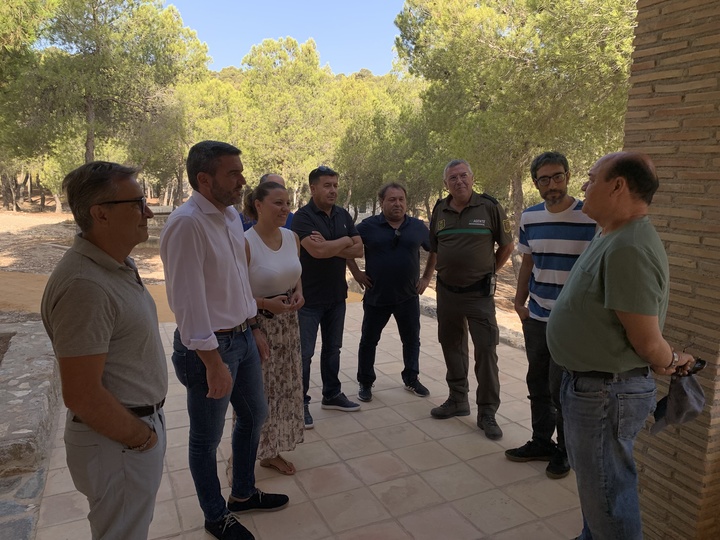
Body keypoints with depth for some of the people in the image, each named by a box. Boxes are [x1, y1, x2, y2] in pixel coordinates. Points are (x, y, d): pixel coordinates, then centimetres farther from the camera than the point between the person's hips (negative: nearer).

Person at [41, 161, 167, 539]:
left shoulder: (118, 263, 4)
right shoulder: (84, 285, -27)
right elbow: (81, 395, -27)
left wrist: (149, 426, 13)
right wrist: (141, 438, -13)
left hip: (141, 423, 9)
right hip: (119, 443, -9)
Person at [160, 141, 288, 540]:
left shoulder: (231, 216, 4)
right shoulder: (186, 224, -22)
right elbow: (188, 301, -23)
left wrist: (254, 328, 16)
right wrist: (214, 363, -19)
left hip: (243, 337, 9)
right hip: (210, 346, -9)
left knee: (254, 416, 23)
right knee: (207, 439, 12)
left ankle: (243, 493, 46)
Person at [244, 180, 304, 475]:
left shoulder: (292, 237, 2)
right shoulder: (245, 242, -18)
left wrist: (299, 293, -1)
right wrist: (265, 304, -24)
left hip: (287, 323, 7)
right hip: (256, 324, -7)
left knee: (285, 386, 16)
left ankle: (272, 451, 35)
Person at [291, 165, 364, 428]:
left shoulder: (343, 215, 5)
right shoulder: (303, 216, -14)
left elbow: (359, 249, -2)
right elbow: (316, 251, -28)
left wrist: (329, 246, -17)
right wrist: (344, 241, -11)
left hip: (336, 295, 6)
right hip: (309, 297, -6)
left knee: (332, 348, 16)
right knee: (304, 352, 2)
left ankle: (332, 395, 31)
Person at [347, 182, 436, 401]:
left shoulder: (418, 227, 0)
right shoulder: (368, 226, -7)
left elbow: (435, 251, 13)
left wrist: (426, 277, 7)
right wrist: (356, 273, -3)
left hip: (408, 297, 2)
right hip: (376, 297, -2)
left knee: (412, 340, 13)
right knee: (368, 341, 8)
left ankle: (411, 379, 32)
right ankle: (365, 383, 25)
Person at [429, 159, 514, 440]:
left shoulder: (489, 207, -6)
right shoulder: (440, 211, 4)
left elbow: (507, 245, 3)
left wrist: (489, 270, 5)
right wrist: (449, 269, 12)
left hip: (479, 293, -4)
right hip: (446, 291, 4)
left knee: (486, 350, -3)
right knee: (451, 345, 14)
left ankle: (487, 412, 9)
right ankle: (457, 400, 31)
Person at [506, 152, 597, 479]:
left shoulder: (591, 217, -12)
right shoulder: (529, 217, 4)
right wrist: (519, 301, 9)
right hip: (536, 317, 5)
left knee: (561, 389, 2)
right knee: (537, 384, 15)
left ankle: (566, 450, 24)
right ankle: (541, 442, 33)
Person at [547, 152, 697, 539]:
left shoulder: (628, 249, -27)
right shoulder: (610, 238, 8)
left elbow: (648, 340, -22)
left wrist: (671, 361, -2)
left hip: (605, 394, -10)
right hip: (589, 384, 10)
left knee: (607, 497, 7)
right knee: (595, 485, 27)